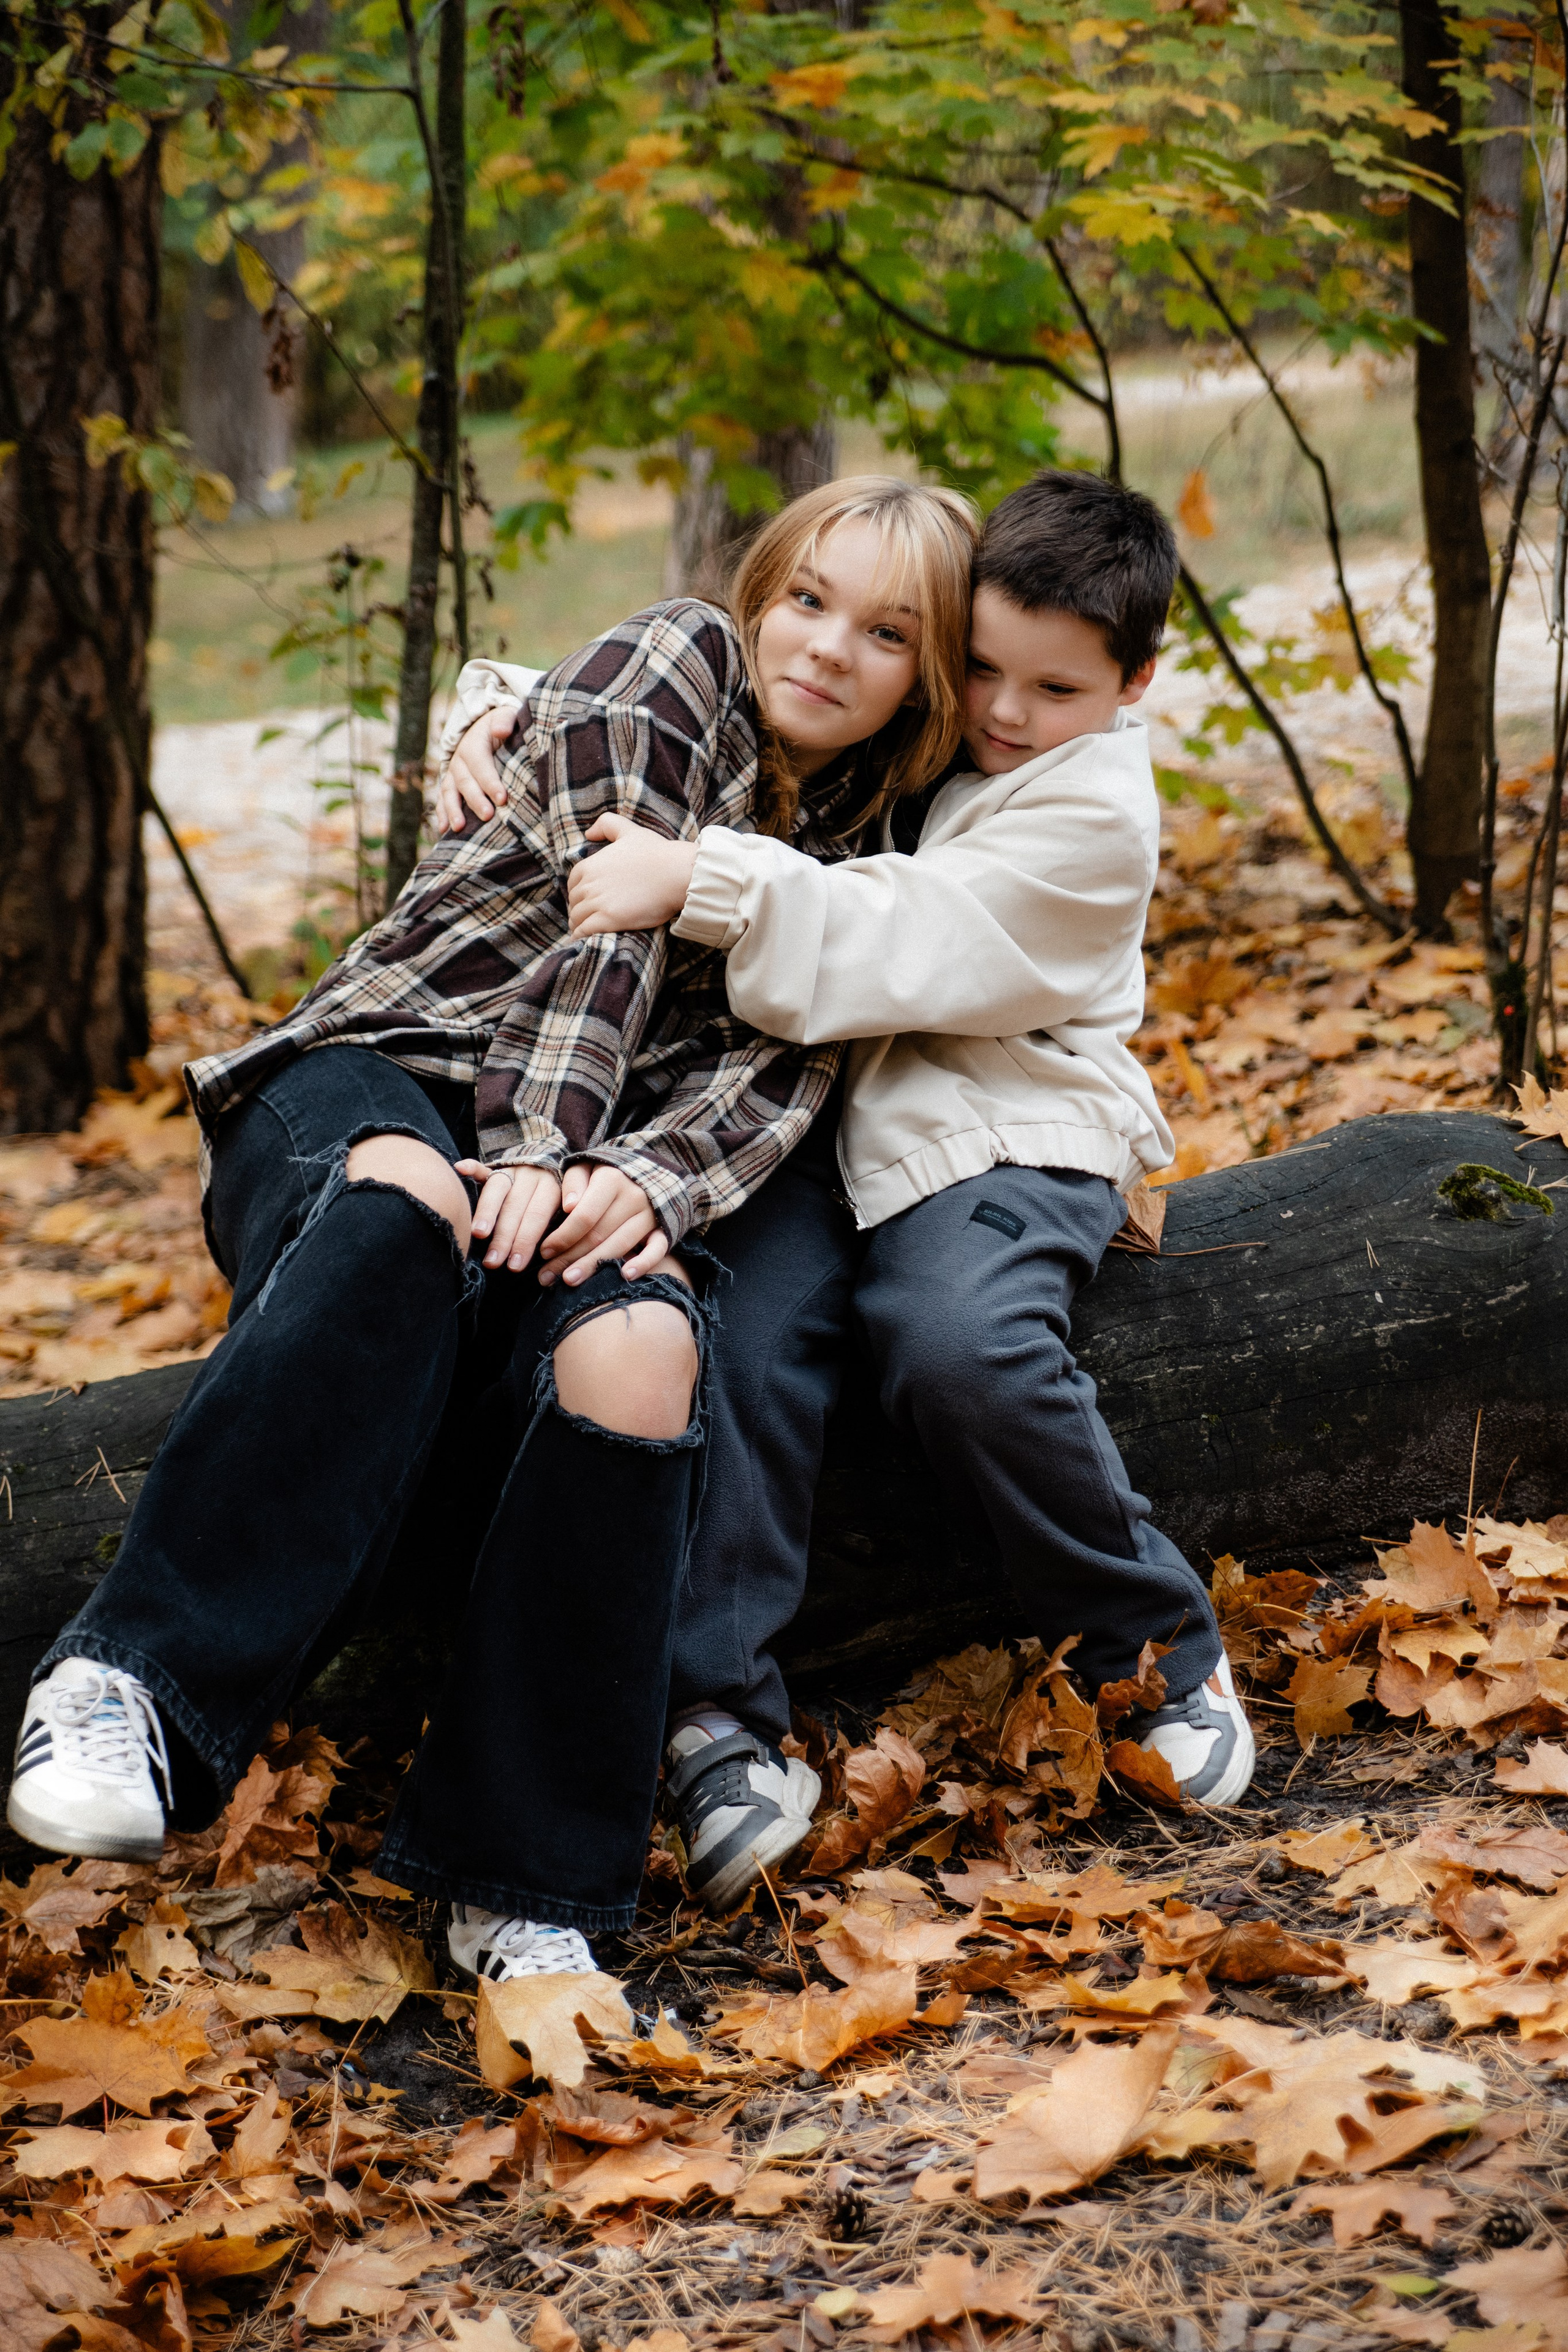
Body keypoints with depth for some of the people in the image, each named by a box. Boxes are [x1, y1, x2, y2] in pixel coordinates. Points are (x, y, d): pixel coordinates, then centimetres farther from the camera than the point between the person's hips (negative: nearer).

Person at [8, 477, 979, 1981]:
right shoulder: (671, 668, 5)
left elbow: (771, 1073, 1)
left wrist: (642, 1181, -20)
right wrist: (535, 1151, -22)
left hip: (584, 1168, 3)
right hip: (377, 1082, -3)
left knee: (639, 1351, -33)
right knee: (406, 1207, -40)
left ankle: (523, 1882, -28)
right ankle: (135, 1687, -45)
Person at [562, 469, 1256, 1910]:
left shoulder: (1091, 814, -9)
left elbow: (901, 948, -22)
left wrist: (698, 882, -29)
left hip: (1003, 1130, -5)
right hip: (829, 1106, 5)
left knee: (959, 1346, -33)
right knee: (745, 1329, -25)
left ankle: (1157, 1642, -9)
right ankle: (717, 1710, -25)